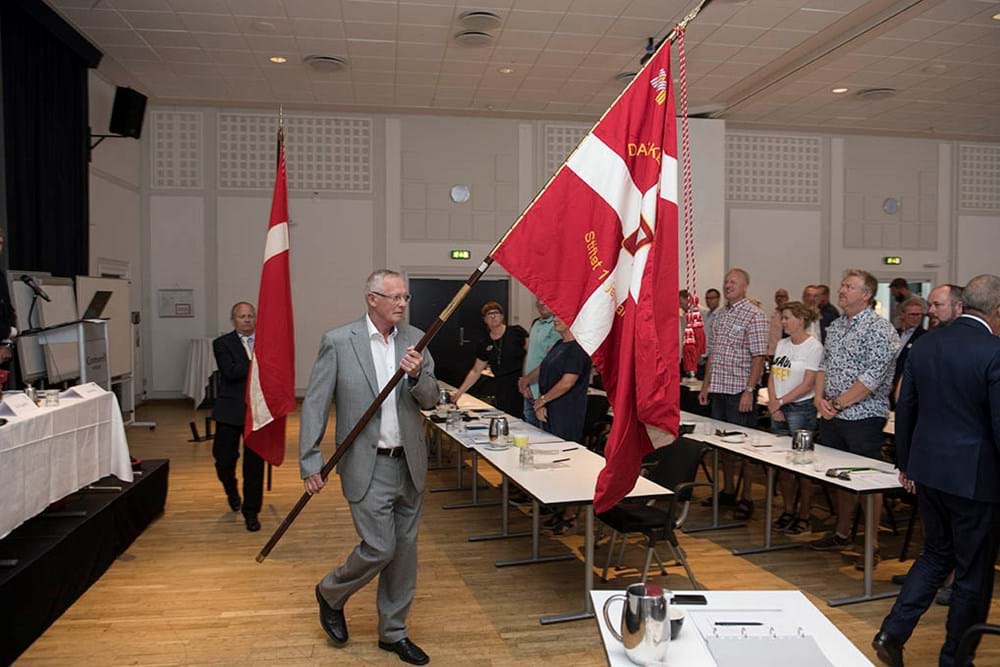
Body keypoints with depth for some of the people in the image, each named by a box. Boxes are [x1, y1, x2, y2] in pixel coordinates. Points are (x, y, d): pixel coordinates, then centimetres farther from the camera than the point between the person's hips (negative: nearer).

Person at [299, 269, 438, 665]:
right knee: (379, 548, -5)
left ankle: (393, 633, 30)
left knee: (405, 549, 12)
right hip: (368, 466, -4)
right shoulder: (338, 342, -8)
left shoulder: (415, 339, 3)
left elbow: (430, 401, 2)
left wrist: (418, 376, -20)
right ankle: (331, 594, 27)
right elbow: (314, 405, -6)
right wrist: (311, 464, -9)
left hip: (410, 464, 5)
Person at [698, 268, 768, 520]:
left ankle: (746, 498, 8)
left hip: (740, 389, -7)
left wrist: (749, 391, -20)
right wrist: (706, 386, 14)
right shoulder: (722, 315, 14)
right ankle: (728, 490, 25)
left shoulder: (754, 315, -9)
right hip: (719, 388, 7)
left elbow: (758, 356, -14)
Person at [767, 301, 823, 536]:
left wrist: (780, 402, -9)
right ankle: (788, 511, 22)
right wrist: (773, 404, -3)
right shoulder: (782, 344, 13)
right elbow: (772, 377, 10)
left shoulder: (813, 347, -8)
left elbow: (807, 385, -12)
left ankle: (804, 517, 7)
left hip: (801, 409, -7)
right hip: (778, 410, 7)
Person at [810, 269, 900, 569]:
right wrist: (820, 397, -2)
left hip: (863, 416, -7)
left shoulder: (879, 329, -13)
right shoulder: (835, 326, 12)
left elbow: (873, 377, -18)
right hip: (832, 418, 7)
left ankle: (872, 544, 12)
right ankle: (842, 534, 29)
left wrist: (837, 404, -15)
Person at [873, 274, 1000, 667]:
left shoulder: (925, 345, 2)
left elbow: (905, 409, 8)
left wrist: (906, 464, 18)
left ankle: (892, 633, 14)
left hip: (928, 470, 6)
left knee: (936, 553, 22)